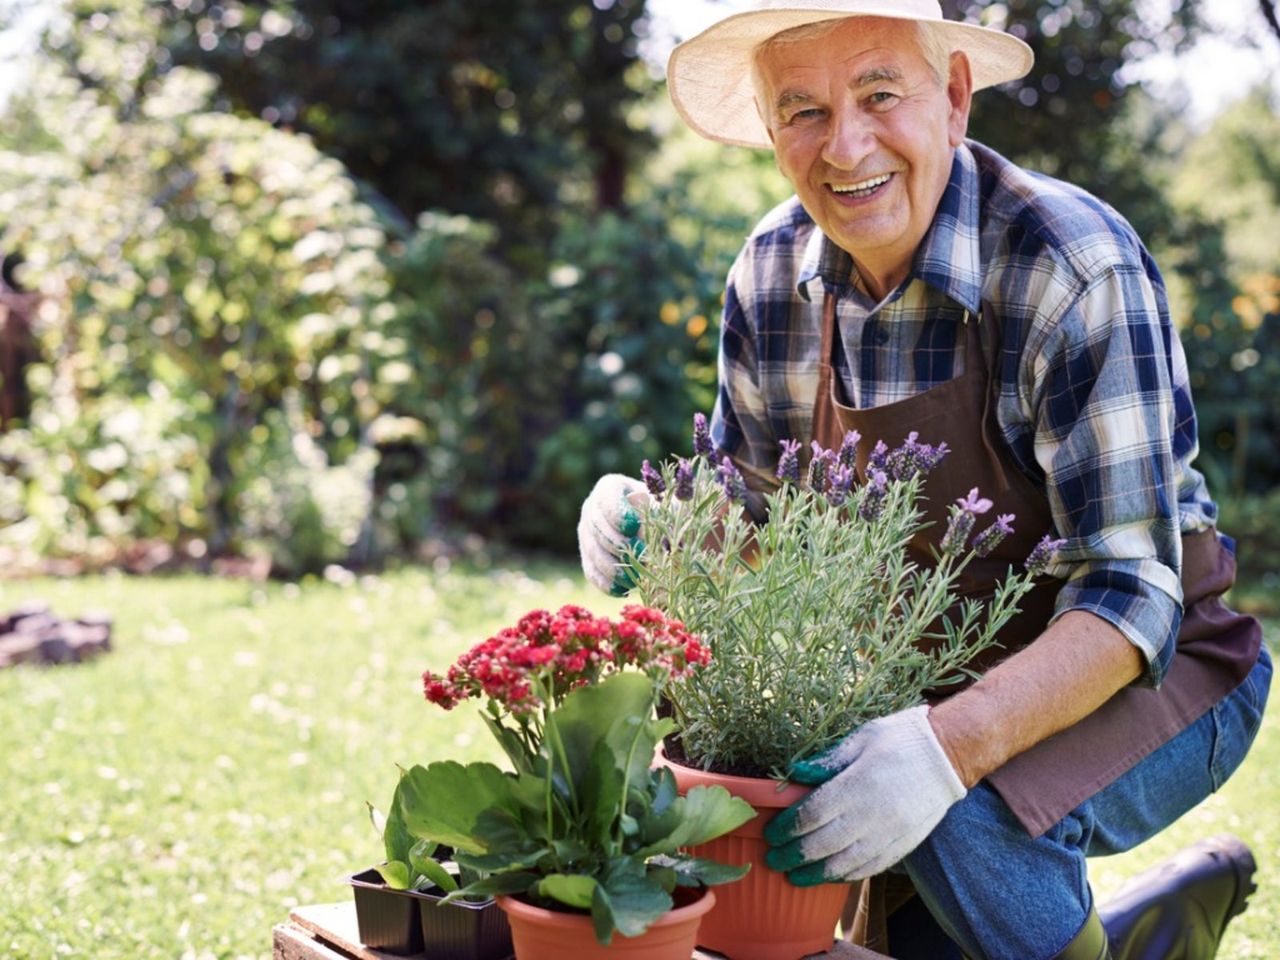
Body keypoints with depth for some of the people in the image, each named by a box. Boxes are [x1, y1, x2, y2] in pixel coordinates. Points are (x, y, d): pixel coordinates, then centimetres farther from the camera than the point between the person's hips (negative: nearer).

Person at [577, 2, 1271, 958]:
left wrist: (953, 745, -45)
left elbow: (1131, 596, -29)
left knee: (962, 816, -33)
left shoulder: (1075, 269, -26)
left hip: (1151, 668, -6)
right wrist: (655, 527, -17)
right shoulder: (772, 274, -7)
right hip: (948, 682, 7)